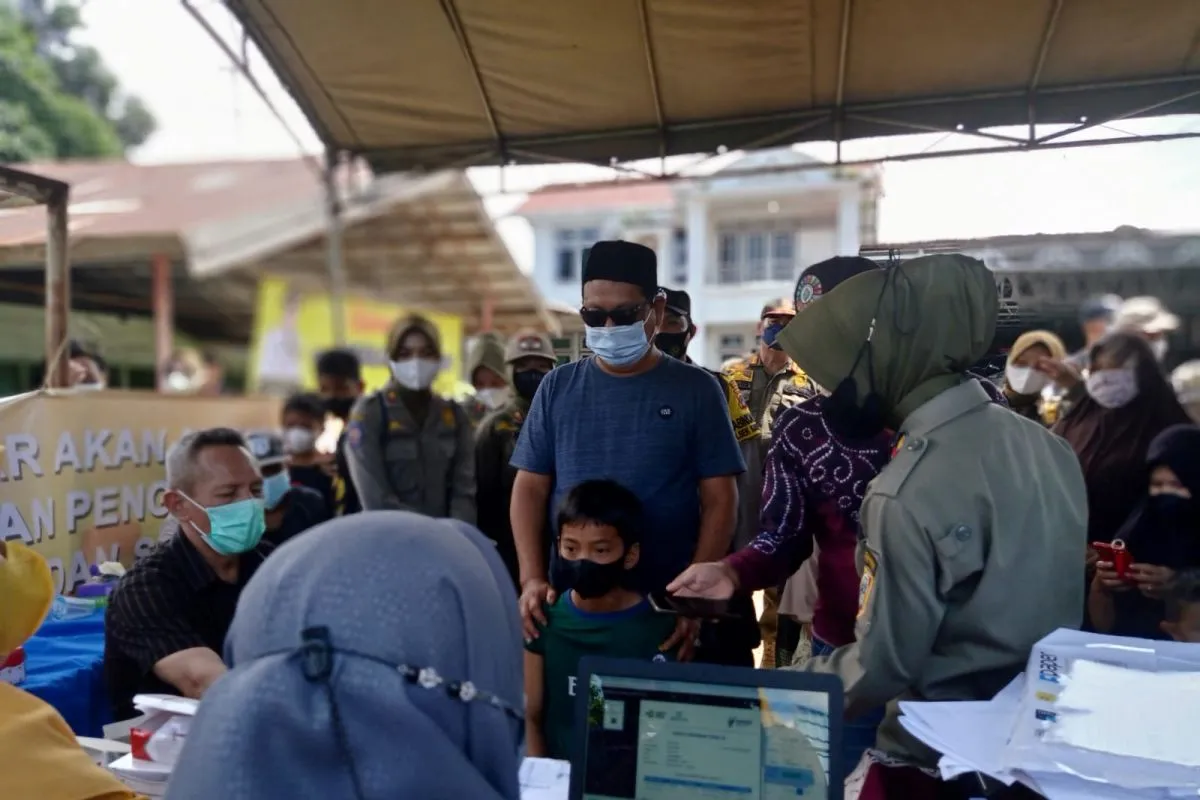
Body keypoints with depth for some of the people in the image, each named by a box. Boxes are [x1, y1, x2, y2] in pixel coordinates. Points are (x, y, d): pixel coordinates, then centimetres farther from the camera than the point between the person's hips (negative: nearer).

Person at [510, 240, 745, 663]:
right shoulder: (558, 387, 4)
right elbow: (530, 488, 4)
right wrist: (532, 579, -7)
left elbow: (720, 500, -2)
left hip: (666, 604, -1)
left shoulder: (696, 390, -1)